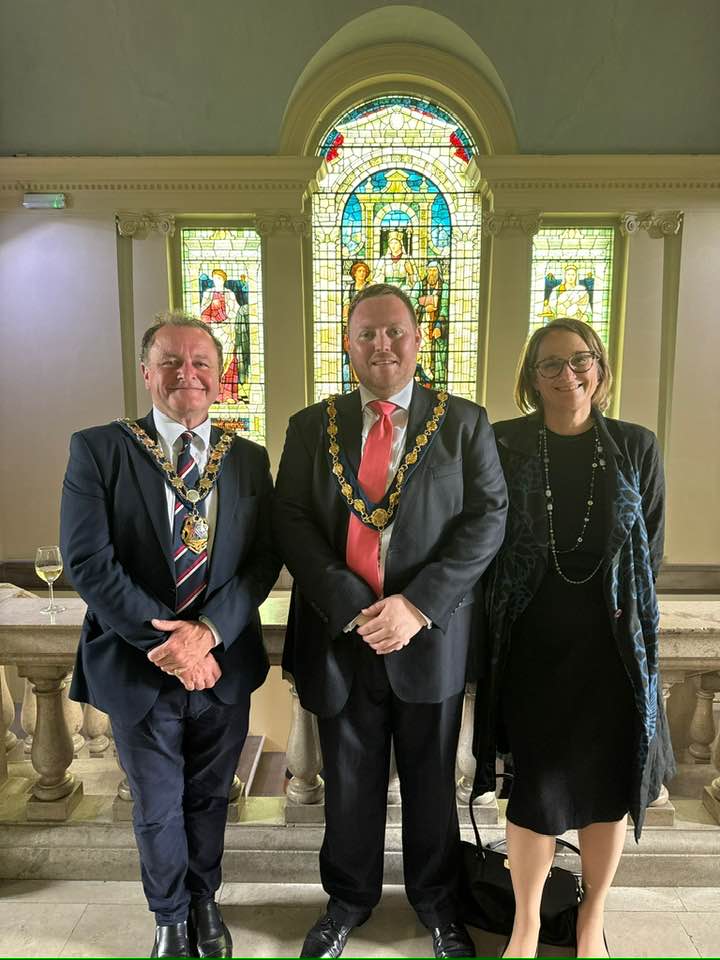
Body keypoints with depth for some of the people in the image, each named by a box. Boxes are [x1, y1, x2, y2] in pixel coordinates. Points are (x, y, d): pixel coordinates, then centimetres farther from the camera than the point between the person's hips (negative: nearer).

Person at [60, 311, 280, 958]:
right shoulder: (97, 450, -8)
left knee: (209, 798, 22)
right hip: (138, 668, -2)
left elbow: (264, 560, -5)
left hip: (223, 665, 2)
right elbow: (88, 562, -15)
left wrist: (207, 631, -19)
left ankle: (205, 902, 50)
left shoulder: (249, 460, 0)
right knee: (157, 808, 18)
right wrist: (164, 643, -19)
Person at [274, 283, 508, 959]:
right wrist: (350, 606, -17)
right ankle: (348, 900, 45)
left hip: (430, 636, 0)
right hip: (338, 637, 1)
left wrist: (418, 605, -18)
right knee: (349, 783, 18)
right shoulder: (311, 427, 3)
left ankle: (436, 904, 44)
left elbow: (487, 517, -8)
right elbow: (291, 522, -4)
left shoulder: (464, 423, 0)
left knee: (431, 783, 18)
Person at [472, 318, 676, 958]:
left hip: (612, 643, 2)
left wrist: (622, 609, 3)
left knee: (608, 784, 12)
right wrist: (502, 618, 0)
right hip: (533, 643, -1)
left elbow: (652, 546, 6)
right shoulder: (504, 445, -4)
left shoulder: (636, 447, 0)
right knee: (539, 786, 6)